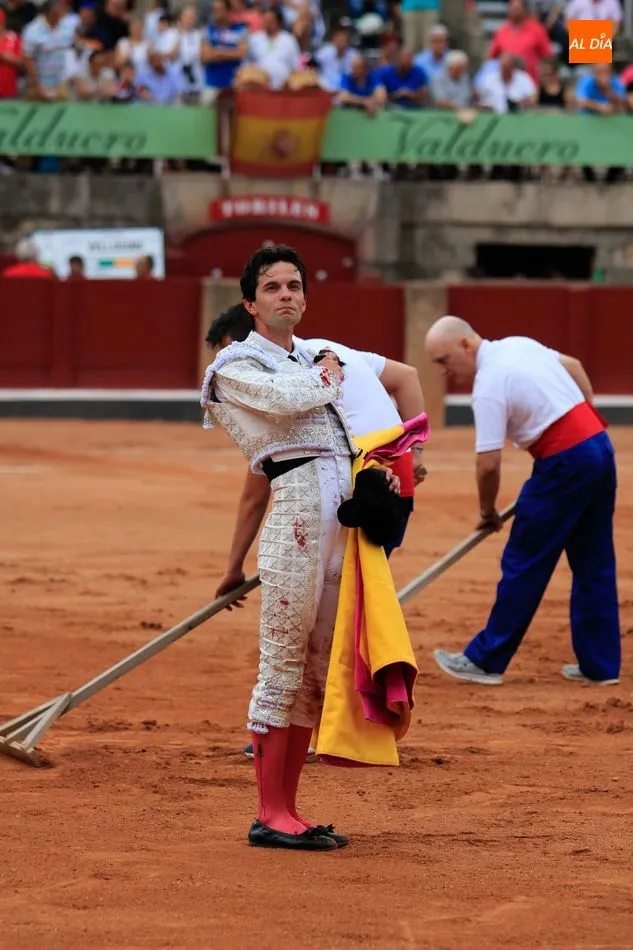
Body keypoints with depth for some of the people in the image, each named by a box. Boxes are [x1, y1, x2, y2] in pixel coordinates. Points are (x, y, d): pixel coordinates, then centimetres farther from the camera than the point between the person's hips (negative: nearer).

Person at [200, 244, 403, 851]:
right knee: (282, 664, -7)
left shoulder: (310, 361, 28)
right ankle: (269, 817, -5)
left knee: (317, 669, 7)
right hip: (297, 498, -8)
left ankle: (287, 811, 11)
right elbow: (285, 400, -13)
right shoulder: (236, 364, 5)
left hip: (344, 505, 8)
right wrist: (327, 377, 7)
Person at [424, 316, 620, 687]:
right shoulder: (519, 345, 11)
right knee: (594, 565, 12)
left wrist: (488, 512, 1)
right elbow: (574, 366, 25)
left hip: (565, 462, -9)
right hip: (600, 445, 9)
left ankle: (486, 661, 7)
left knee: (524, 563, 0)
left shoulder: (488, 386, -15)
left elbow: (489, 464, -16)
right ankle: (600, 664, 15)